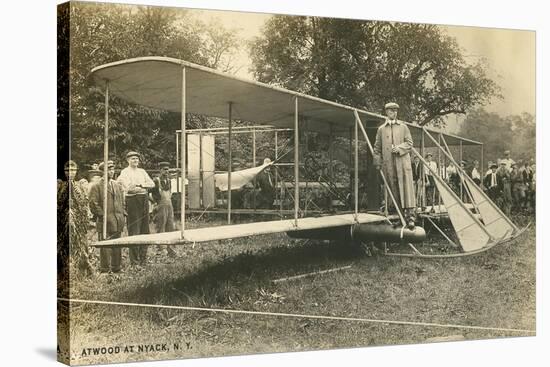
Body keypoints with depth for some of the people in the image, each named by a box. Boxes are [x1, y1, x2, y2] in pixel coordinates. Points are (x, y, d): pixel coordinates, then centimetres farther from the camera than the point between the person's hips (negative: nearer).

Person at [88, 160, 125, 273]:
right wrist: (103, 215, -11)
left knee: (117, 247, 9)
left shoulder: (118, 185, 17)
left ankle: (116, 269, 17)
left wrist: (122, 216, 11)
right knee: (105, 247, -3)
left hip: (118, 222, 6)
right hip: (105, 222, -6)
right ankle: (105, 270, 3)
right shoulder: (96, 186, -3)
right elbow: (94, 204, -7)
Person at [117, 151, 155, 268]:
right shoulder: (125, 172, 1)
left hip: (144, 200, 6)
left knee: (145, 230, 6)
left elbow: (152, 184, 8)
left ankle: (143, 259, 14)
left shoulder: (142, 171, 19)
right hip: (132, 200, -6)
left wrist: (138, 185, -6)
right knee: (134, 231, -8)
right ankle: (134, 261, -5)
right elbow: (129, 187, -13)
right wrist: (144, 187, -4)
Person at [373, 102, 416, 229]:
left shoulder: (403, 127, 11)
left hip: (403, 161, -1)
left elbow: (409, 143, 7)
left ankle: (410, 215, -12)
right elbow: (377, 147, 13)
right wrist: (377, 163, 5)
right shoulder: (381, 129, 13)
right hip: (388, 163, 1)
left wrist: (399, 148, -10)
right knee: (393, 189, 2)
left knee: (406, 187, -9)